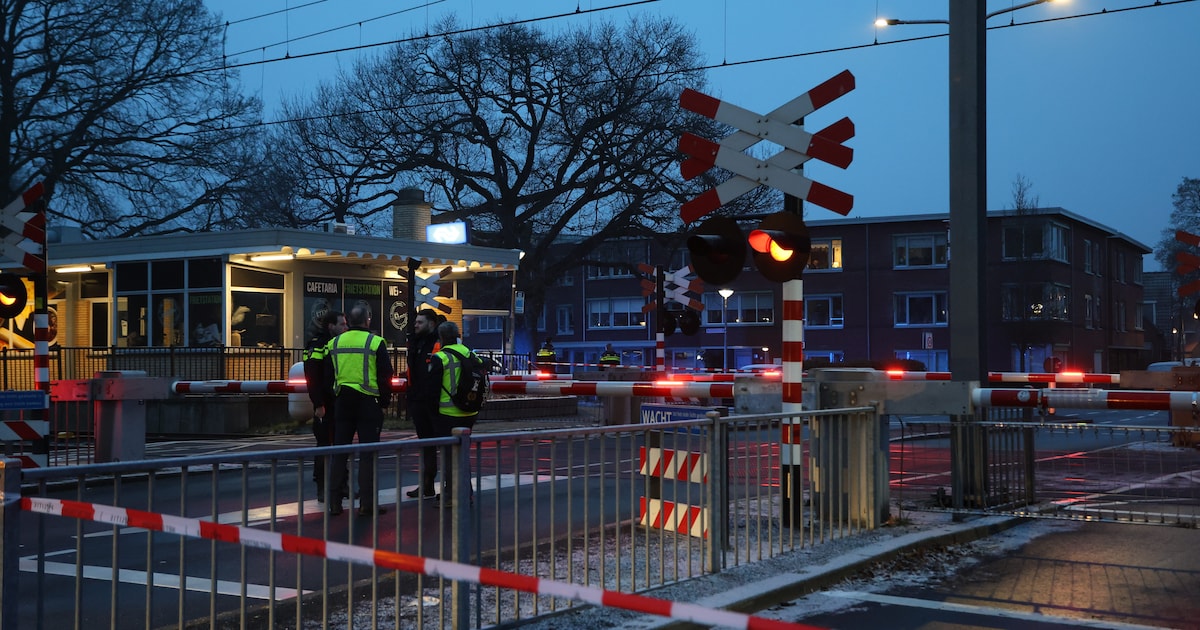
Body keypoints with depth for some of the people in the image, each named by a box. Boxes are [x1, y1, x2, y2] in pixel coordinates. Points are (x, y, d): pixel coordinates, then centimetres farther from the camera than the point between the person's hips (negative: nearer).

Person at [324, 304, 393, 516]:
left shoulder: (334, 343, 7)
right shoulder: (376, 342, -6)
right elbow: (385, 377, -5)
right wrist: (384, 402, 4)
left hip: (342, 402, 4)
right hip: (369, 403, -4)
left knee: (339, 453, 10)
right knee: (368, 453, 0)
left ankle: (334, 502, 11)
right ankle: (367, 504, -1)